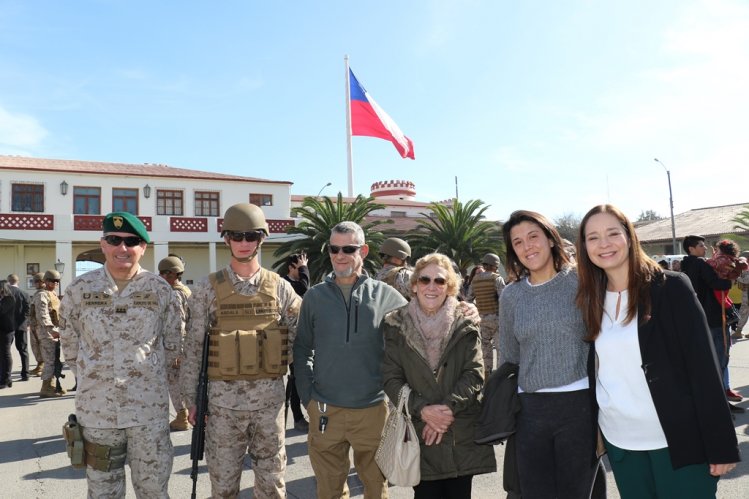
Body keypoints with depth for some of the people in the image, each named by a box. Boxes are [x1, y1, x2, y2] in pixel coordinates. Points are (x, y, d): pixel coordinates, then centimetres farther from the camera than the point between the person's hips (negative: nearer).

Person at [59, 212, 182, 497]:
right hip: (96, 409, 1)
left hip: (149, 409, -1)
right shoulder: (79, 290, -1)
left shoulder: (161, 290, -3)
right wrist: (95, 378, 9)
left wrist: (145, 376, 9)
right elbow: (70, 346, 10)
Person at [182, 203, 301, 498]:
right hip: (223, 401, -1)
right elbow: (193, 348, 2)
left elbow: (300, 340, 7)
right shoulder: (207, 289, -1)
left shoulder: (280, 288, 1)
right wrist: (192, 399, 1)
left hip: (269, 400, 1)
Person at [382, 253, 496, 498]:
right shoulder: (396, 325, -1)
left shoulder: (465, 323, 0)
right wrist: (422, 410, -16)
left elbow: (475, 373, -4)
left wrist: (448, 407, -16)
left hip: (463, 434, 1)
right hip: (420, 434, -1)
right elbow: (391, 378, -4)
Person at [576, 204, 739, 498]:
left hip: (677, 440, -3)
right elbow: (593, 371, 9)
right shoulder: (591, 301, 3)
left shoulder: (671, 287, -8)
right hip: (619, 442, 4)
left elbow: (703, 366, -10)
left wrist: (720, 445, -12)